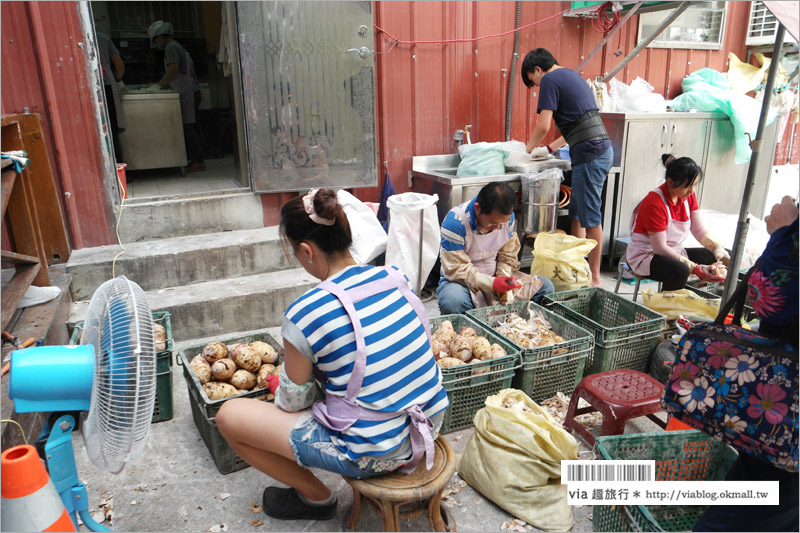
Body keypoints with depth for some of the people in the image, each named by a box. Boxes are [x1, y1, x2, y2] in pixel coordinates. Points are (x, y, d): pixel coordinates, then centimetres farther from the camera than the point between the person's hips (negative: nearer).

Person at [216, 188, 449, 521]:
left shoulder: (303, 315, -20)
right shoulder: (395, 278, -3)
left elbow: (293, 403, -5)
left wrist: (278, 387, 19)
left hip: (375, 455, -7)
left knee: (229, 416, 3)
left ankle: (316, 497, 19)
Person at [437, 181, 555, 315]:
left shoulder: (507, 217, -6)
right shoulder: (455, 222, -24)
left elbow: (508, 256, 7)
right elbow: (455, 270, -23)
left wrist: (503, 277, -14)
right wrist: (492, 284, -30)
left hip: (496, 276, 6)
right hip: (461, 280, -5)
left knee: (545, 287, -6)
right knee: (452, 301, -41)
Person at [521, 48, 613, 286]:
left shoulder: (550, 80, -5)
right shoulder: (572, 75, 23)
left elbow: (543, 126, -12)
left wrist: (528, 149, 5)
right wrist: (549, 148, 25)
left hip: (590, 154, -10)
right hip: (600, 149, 10)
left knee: (590, 217, -4)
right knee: (576, 213, 16)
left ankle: (594, 278, 4)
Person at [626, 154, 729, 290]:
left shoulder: (688, 196, 1)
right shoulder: (654, 203, -23)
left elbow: (700, 230, 4)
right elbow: (659, 248, -24)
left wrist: (721, 252, -13)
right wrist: (696, 269, -26)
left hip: (674, 252, 9)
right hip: (645, 256, -9)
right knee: (680, 270, -37)